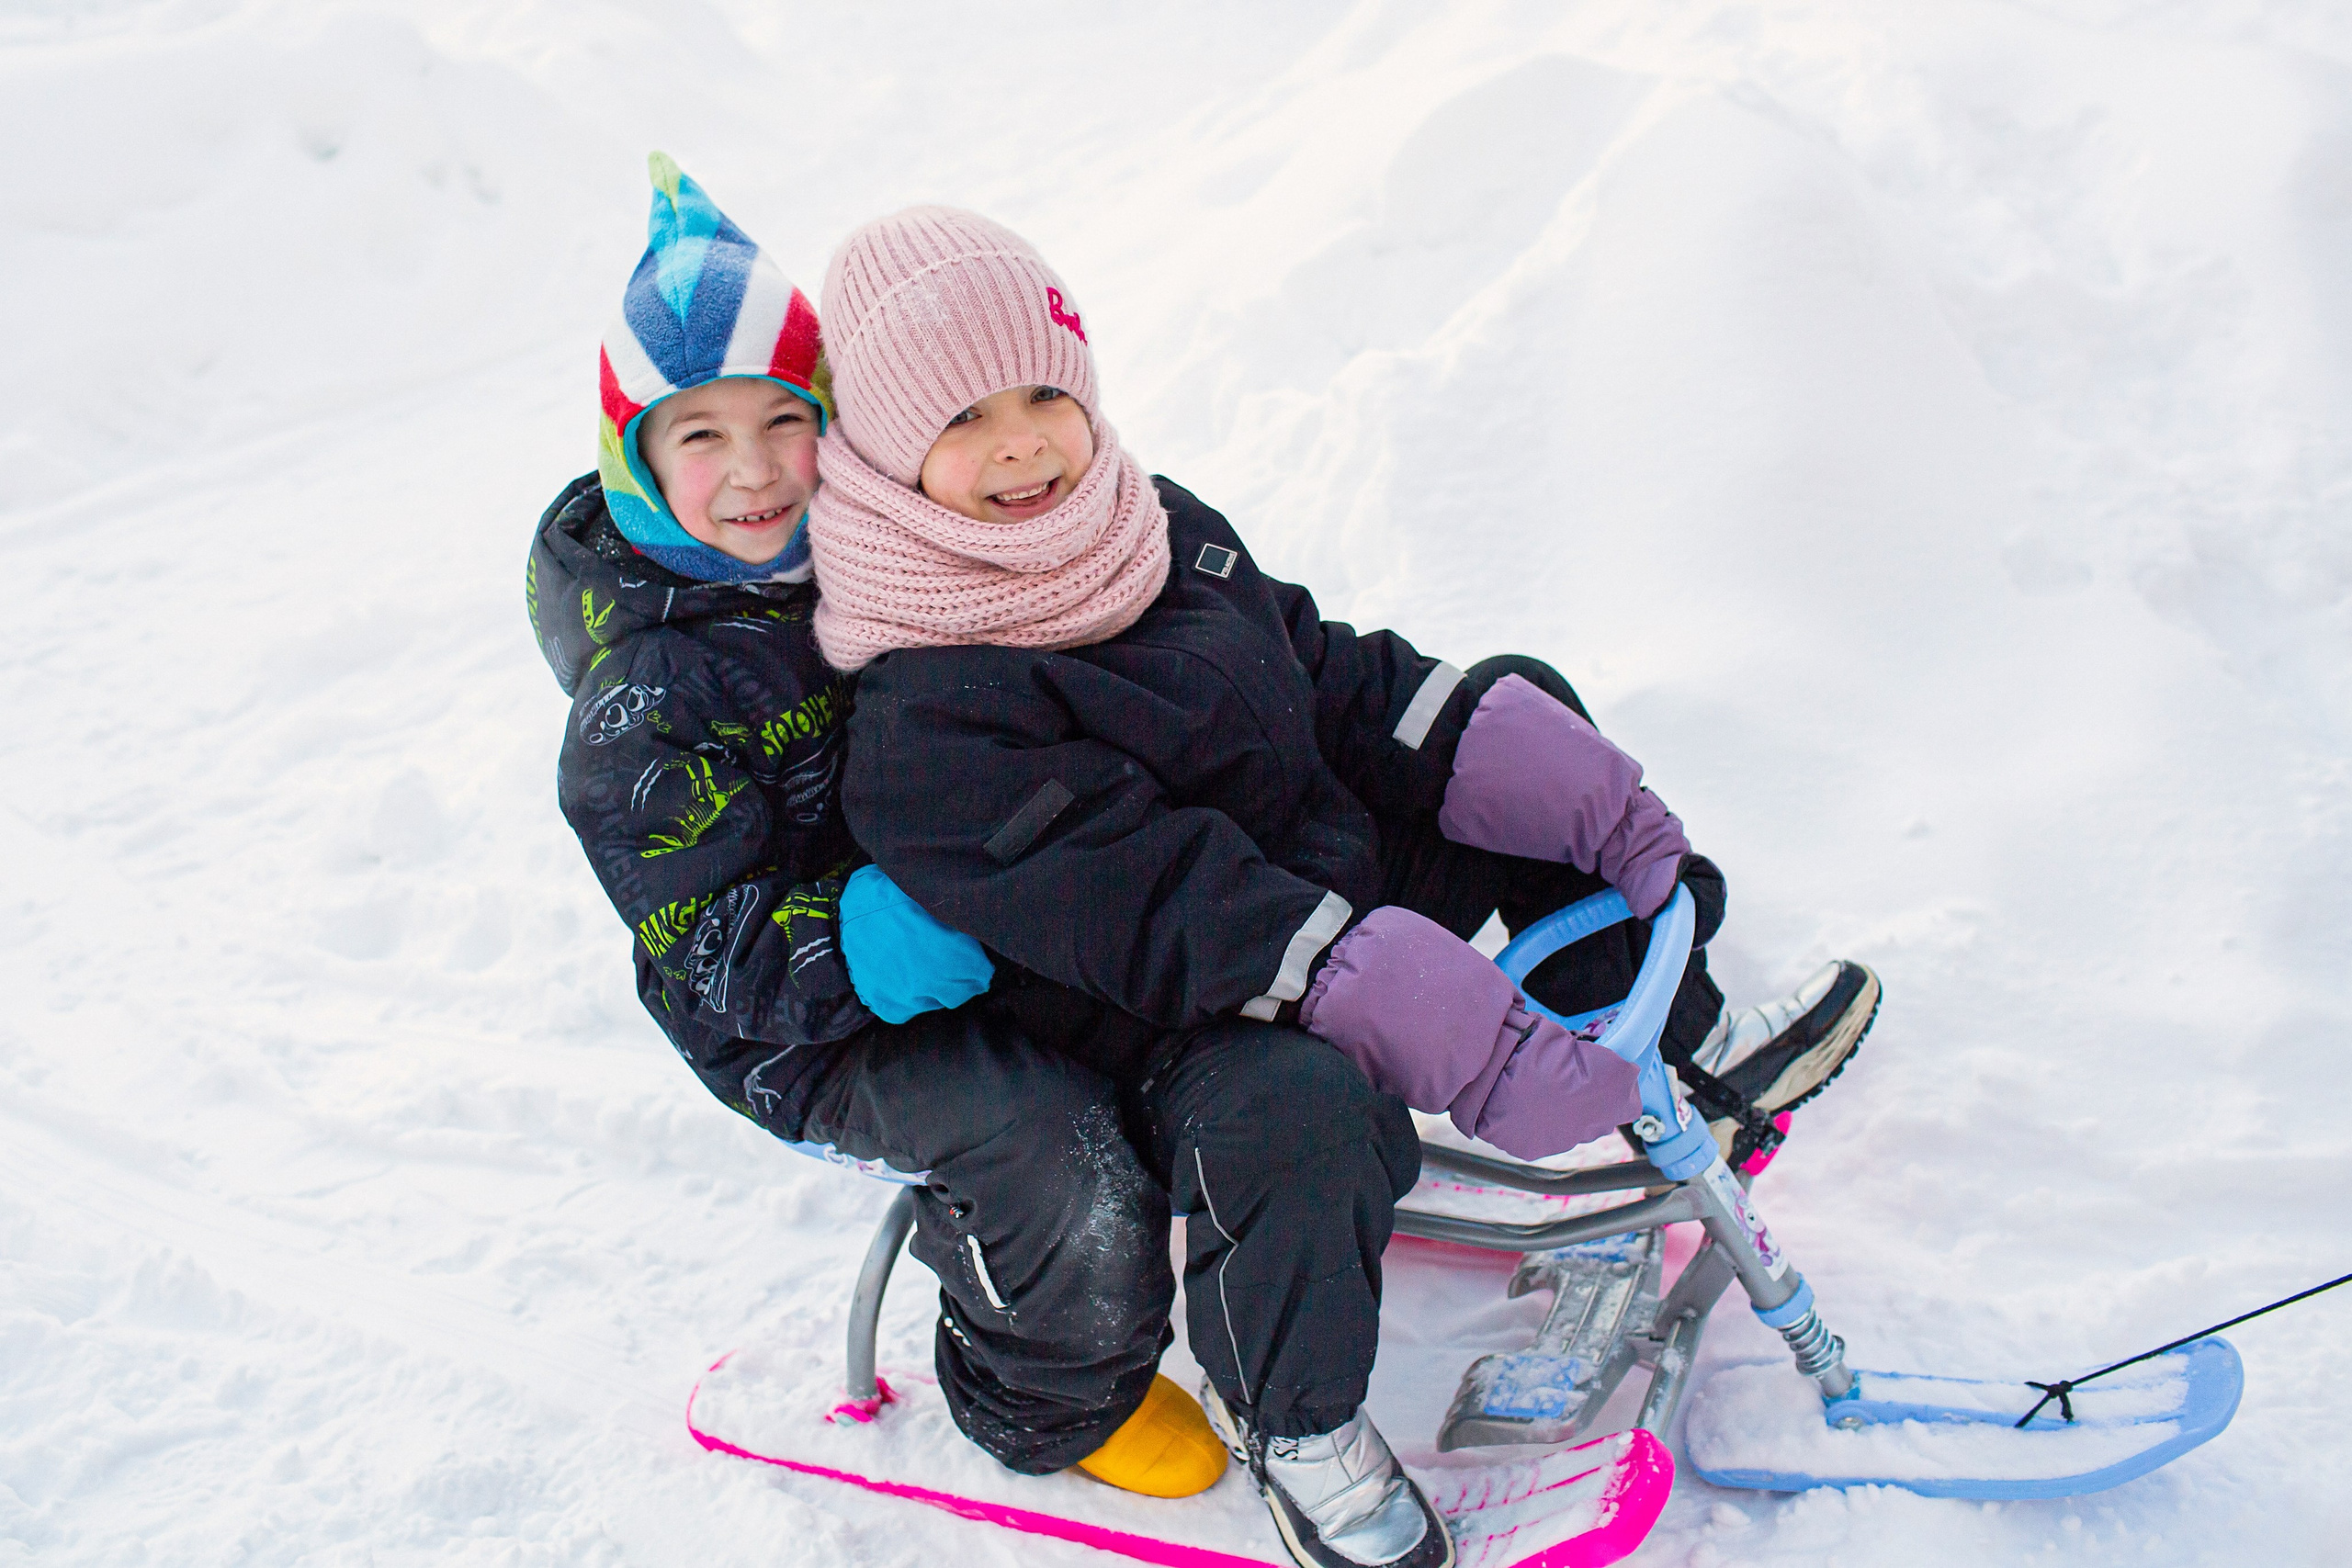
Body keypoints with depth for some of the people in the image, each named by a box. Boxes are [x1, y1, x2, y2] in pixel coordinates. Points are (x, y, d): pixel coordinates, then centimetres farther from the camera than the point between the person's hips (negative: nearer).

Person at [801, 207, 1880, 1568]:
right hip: (1162, 1029, -8)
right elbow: (1159, 904, -31)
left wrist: (1596, 809, 0)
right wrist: (1454, 1033, -36)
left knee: (1525, 713, 11)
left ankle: (1684, 1047, 19)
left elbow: (1341, 677, 7)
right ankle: (1294, 1422, -9)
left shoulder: (1164, 529, 1)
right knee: (1294, 1106, -40)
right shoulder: (924, 725, -25)